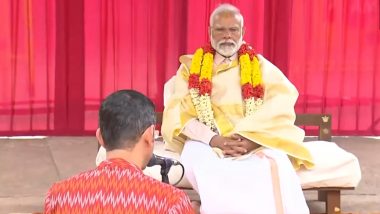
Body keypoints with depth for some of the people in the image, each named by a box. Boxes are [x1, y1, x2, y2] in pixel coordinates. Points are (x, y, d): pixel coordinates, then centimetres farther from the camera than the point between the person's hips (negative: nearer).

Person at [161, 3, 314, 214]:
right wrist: (214, 139, -17)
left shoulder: (260, 65, 15)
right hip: (207, 143, 0)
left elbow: (283, 102, -2)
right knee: (198, 158, -35)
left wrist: (252, 138, -19)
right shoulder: (191, 66, 14)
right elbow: (178, 113, 0)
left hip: (256, 142, 0)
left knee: (275, 164, -33)